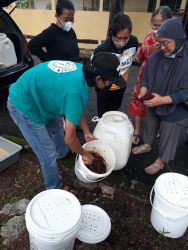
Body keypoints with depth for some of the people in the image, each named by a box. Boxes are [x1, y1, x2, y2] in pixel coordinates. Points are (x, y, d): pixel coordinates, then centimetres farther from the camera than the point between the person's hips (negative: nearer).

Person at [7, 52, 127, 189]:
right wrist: (84, 154, -6)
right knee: (48, 154, 0)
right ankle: (54, 188, 26)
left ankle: (62, 153, 59)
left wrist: (86, 132, 11)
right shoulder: (77, 92, -34)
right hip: (23, 105, -9)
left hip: (37, 96, 9)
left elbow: (77, 108, 7)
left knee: (57, 128, 29)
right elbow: (70, 137, -26)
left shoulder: (80, 69, -7)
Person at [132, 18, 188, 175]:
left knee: (168, 136, 13)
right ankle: (147, 145, 54)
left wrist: (162, 100, -30)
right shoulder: (156, 56, -9)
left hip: (174, 109, -4)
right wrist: (144, 89, -17)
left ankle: (161, 161, 37)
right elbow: (146, 76, 3)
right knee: (150, 125, 25)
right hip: (153, 104, 5)